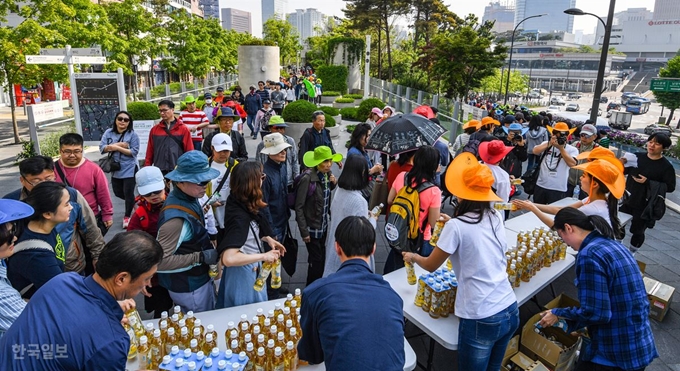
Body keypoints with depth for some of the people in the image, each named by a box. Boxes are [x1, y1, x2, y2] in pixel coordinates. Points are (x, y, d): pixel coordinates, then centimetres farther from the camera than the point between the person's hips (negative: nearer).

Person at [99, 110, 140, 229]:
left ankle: (127, 216, 22)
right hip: (115, 170, 5)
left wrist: (117, 148, -18)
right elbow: (102, 148, -5)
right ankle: (133, 202, 44)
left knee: (128, 193, 2)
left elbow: (134, 152, -15)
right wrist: (119, 144, -17)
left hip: (129, 170, -5)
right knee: (118, 192, 15)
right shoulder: (108, 133, 2)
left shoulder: (132, 134, -10)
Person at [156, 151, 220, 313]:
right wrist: (201, 257, -27)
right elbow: (160, 261, -30)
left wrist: (208, 244, 1)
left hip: (198, 279, 8)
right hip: (188, 288, -8)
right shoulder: (175, 218, -32)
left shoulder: (188, 198, -5)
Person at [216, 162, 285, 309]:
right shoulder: (240, 216, -32)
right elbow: (228, 258, -40)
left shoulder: (237, 202, -6)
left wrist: (266, 238, 1)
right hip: (244, 274, -8)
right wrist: (264, 256, -31)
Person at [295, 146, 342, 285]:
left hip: (323, 224, 7)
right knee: (316, 260, 4)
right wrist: (304, 231, -18)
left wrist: (333, 184, -7)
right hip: (312, 227, -7)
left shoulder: (327, 174, -2)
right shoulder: (307, 178, -22)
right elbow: (299, 207, -19)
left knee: (321, 258, 19)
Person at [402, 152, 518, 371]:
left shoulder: (457, 226, -15)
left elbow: (431, 266, -1)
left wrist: (413, 257, 17)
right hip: (510, 311, 6)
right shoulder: (496, 218, 1)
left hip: (481, 319, -6)